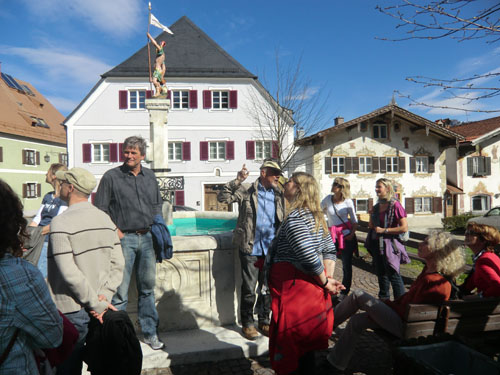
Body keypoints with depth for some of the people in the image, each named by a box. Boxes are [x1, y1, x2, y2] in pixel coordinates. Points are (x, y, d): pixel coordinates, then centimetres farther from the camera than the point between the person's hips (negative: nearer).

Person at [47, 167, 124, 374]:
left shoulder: (61, 222, -16)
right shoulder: (105, 219, 2)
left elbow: (70, 273, -21)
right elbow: (118, 264, 0)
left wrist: (97, 304, -14)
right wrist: (104, 296, -3)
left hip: (71, 311, -6)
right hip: (98, 309, 6)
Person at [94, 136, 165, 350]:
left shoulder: (150, 176, 13)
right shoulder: (111, 177, 0)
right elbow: (100, 209, 0)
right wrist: (115, 230, -10)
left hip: (147, 238, 4)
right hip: (124, 239, -3)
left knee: (148, 287, 12)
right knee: (120, 290, 0)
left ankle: (150, 332, 25)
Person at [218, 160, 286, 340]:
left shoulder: (278, 194, 8)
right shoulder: (246, 190, -5)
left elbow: (282, 221, 14)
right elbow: (222, 197, -13)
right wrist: (238, 180, -21)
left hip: (271, 249, 4)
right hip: (251, 248, -4)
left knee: (267, 288, 14)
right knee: (249, 289, 6)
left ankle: (264, 321, 33)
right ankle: (247, 323, 25)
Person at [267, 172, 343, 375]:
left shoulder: (294, 217, -19)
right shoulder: (316, 216, 10)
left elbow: (308, 255, -27)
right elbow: (330, 250, 11)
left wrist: (325, 282, -13)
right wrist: (329, 278, 2)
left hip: (293, 288, -9)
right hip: (312, 288, 9)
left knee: (291, 341, 7)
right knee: (305, 342, 23)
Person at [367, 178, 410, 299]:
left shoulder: (395, 205, -12)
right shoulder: (376, 207, 11)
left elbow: (404, 228, -17)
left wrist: (383, 230, -16)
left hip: (390, 245, -7)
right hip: (377, 245, 8)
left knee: (393, 275, -3)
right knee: (381, 274, 17)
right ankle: (383, 299, 32)